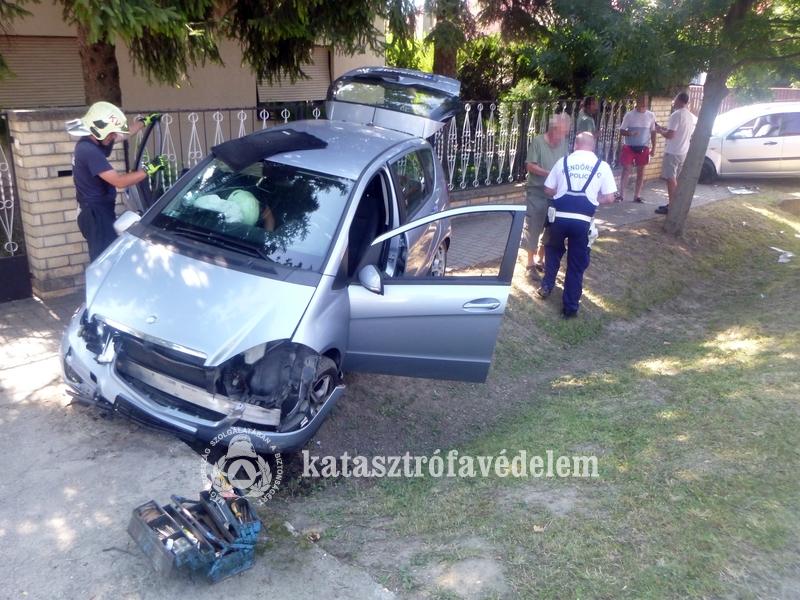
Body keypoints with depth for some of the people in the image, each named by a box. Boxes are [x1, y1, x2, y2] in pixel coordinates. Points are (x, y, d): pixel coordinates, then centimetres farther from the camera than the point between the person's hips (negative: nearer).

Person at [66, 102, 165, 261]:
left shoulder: (90, 143, 8)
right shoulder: (89, 151, -23)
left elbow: (124, 133, 26)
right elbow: (119, 182, -27)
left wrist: (145, 121, 31)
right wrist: (150, 168, -22)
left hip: (98, 212, 10)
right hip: (96, 215, -10)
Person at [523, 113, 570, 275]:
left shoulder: (563, 142, 3)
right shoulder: (537, 142, -12)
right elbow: (530, 166, -14)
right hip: (536, 193, -5)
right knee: (533, 229, 2)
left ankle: (540, 259, 29)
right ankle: (531, 263, 15)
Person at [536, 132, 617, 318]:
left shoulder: (563, 162, 6)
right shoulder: (602, 166, 3)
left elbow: (548, 190, 10)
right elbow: (609, 198, 1)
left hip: (560, 217, 1)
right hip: (583, 221, -1)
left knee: (553, 251, 30)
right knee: (577, 264, 11)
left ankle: (546, 286, 32)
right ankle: (570, 307, 17)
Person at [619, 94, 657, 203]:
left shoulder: (651, 116, 2)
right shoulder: (629, 114, -5)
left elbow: (653, 132, 8)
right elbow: (621, 131, -3)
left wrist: (653, 147, 2)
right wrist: (630, 134, -24)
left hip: (643, 148, 2)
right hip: (629, 147, -2)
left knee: (641, 171, 5)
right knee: (626, 170, -3)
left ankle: (637, 195, 12)